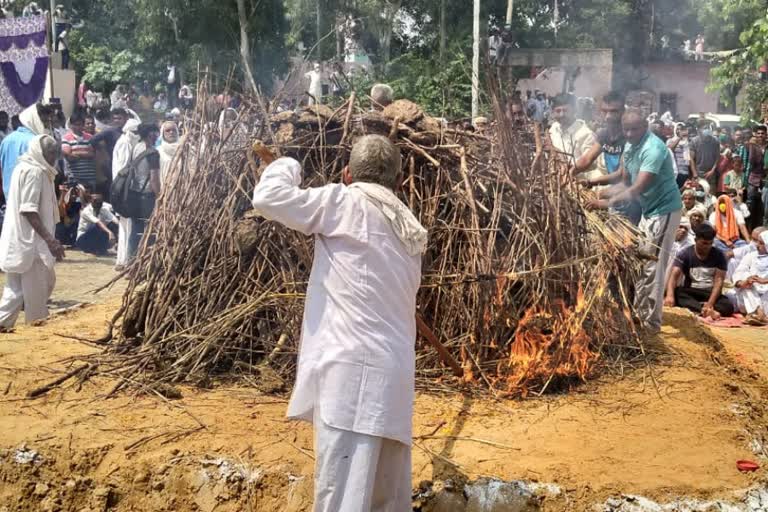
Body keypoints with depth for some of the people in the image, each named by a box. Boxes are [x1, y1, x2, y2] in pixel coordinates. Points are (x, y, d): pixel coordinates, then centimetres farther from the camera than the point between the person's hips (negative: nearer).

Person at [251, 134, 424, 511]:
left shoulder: (347, 201, 1)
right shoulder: (408, 232, 22)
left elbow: (268, 198, -4)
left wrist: (288, 166, 17)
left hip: (354, 373, -8)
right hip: (392, 378, 8)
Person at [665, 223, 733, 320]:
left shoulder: (718, 255, -2)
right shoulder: (685, 254, -4)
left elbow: (719, 281, -10)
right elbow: (674, 276, -16)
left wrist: (710, 303, -28)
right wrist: (670, 295, -38)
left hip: (711, 293, 0)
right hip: (690, 293, 0)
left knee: (728, 306, -30)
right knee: (676, 293, -33)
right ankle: (708, 311, -44)